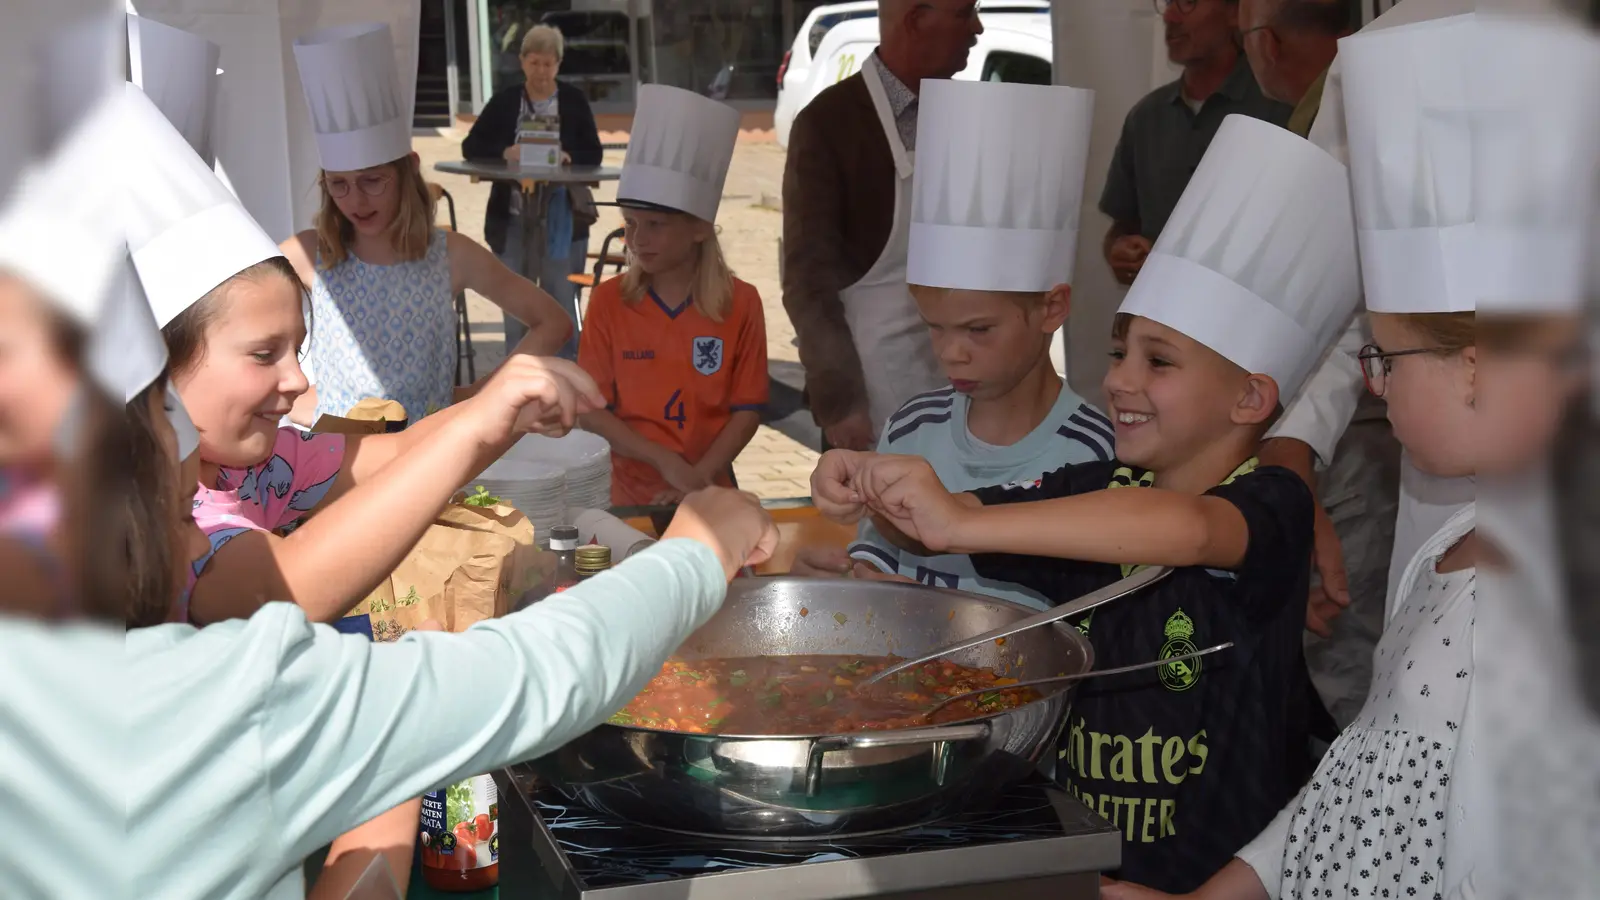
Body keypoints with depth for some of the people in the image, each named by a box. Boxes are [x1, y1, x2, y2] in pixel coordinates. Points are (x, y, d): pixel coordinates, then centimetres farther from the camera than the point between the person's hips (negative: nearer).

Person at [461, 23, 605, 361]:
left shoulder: (575, 101, 0)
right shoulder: (504, 100, 3)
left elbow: (594, 154, 0)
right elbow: (470, 147, 2)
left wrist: (569, 156, -20)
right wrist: (504, 152, -16)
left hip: (562, 217, -1)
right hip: (513, 217, 2)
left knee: (561, 300, 5)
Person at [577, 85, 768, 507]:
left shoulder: (740, 303, -6)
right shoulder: (608, 301, -5)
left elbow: (747, 409, -4)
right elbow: (591, 409, -6)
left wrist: (698, 478, -15)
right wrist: (667, 463, -15)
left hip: (710, 492, 0)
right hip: (632, 493, 0)